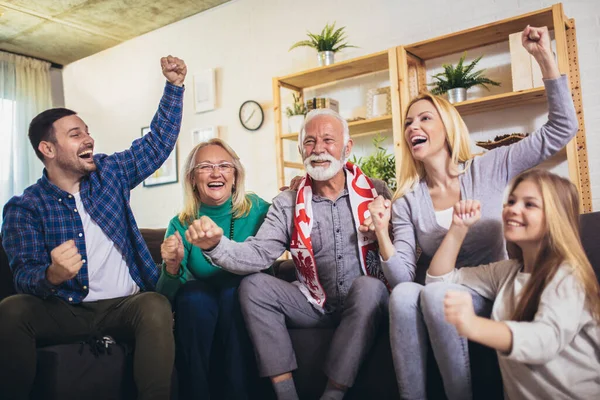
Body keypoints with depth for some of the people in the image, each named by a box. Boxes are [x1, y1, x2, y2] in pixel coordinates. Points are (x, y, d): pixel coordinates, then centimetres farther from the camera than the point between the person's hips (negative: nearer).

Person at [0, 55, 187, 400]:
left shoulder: (110, 173, 8)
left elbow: (159, 142, 13)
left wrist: (174, 86, 6)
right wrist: (53, 276, -34)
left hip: (125, 304, 1)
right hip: (65, 311, 0)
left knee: (157, 307, -33)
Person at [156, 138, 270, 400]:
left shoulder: (256, 209, -5)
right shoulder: (181, 225, -2)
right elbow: (166, 297, -4)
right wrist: (172, 266, -27)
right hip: (197, 313, 1)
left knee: (235, 287, -30)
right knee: (193, 293, -29)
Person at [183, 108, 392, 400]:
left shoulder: (375, 192, -2)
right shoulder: (287, 204, 1)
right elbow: (257, 254, -12)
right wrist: (215, 245, -29)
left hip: (366, 301, -2)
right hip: (317, 305, 2)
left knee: (367, 286, -33)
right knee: (253, 286, -15)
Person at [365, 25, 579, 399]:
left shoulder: (488, 169, 0)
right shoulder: (407, 201, 2)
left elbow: (562, 128, -4)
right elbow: (402, 277, -6)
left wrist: (545, 57, -10)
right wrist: (382, 234, -24)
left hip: (492, 296, -1)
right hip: (438, 297, 2)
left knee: (436, 293, -33)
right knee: (403, 295, -32)